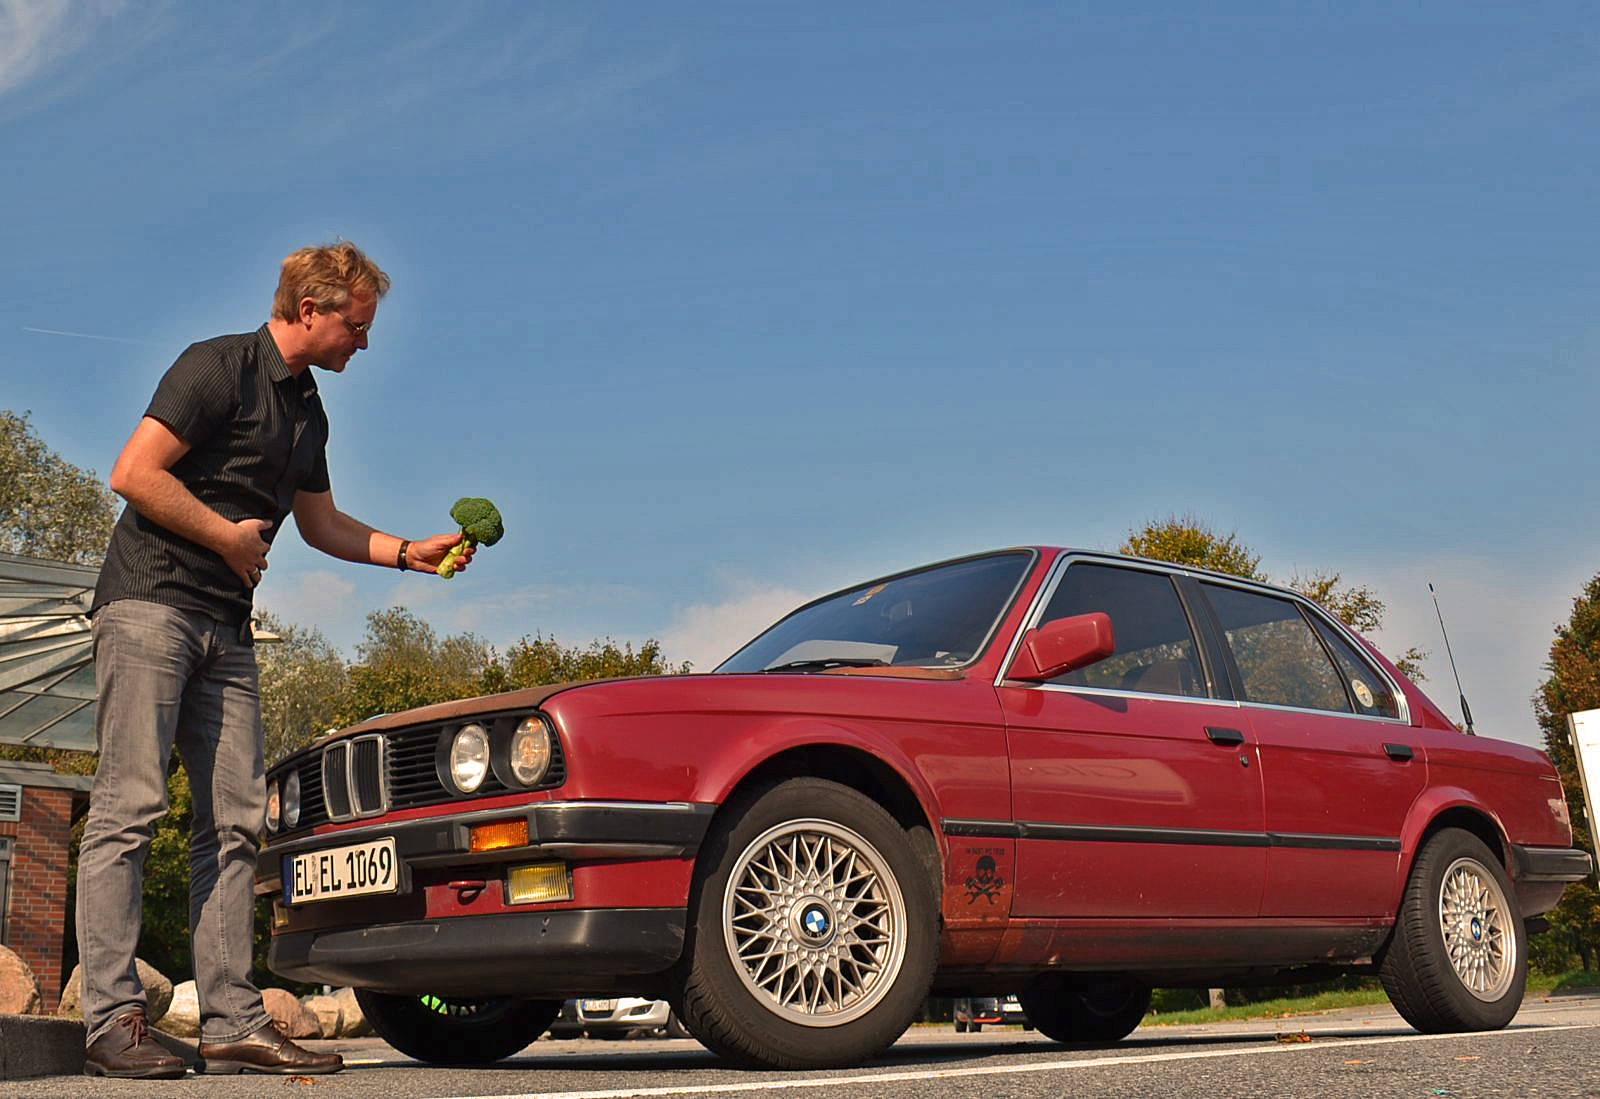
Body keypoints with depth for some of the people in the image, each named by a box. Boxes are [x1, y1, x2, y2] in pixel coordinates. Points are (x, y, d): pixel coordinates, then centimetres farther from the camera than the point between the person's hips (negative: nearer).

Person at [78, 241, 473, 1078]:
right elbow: (132, 474, -15)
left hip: (226, 628, 8)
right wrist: (228, 535, -8)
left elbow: (320, 522, 28)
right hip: (150, 605, -8)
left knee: (234, 820, 2)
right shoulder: (218, 367, -7)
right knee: (129, 805, -10)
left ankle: (231, 1023, 3)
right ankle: (112, 1020, -8)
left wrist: (412, 553, 17)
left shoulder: (308, 412, 19)